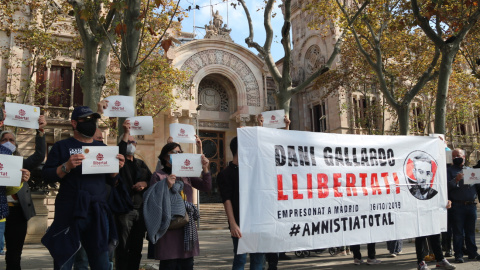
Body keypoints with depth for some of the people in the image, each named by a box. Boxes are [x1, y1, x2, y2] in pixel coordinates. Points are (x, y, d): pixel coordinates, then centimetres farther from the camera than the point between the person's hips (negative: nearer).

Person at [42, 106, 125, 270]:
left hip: (98, 213, 3)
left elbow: (111, 181, 16)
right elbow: (47, 174, -2)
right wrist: (66, 167, -19)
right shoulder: (62, 146, 6)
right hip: (69, 213, -3)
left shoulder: (102, 148, 15)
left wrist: (116, 168, -5)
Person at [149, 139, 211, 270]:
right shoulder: (158, 175, 2)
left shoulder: (186, 174, 12)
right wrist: (166, 186, -18)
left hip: (187, 227, 4)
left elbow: (206, 188, 5)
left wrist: (205, 169, -8)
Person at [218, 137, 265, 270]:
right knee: (240, 258, -1)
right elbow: (227, 201, -12)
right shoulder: (226, 174, -4)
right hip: (240, 223, -6)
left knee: (258, 257, 11)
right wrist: (233, 224, -19)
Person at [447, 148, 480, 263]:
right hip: (458, 205, -4)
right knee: (458, 232, 0)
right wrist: (456, 180, -21)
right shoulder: (449, 170, 4)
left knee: (471, 231, 11)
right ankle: (458, 254, 7)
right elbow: (447, 187, -6)